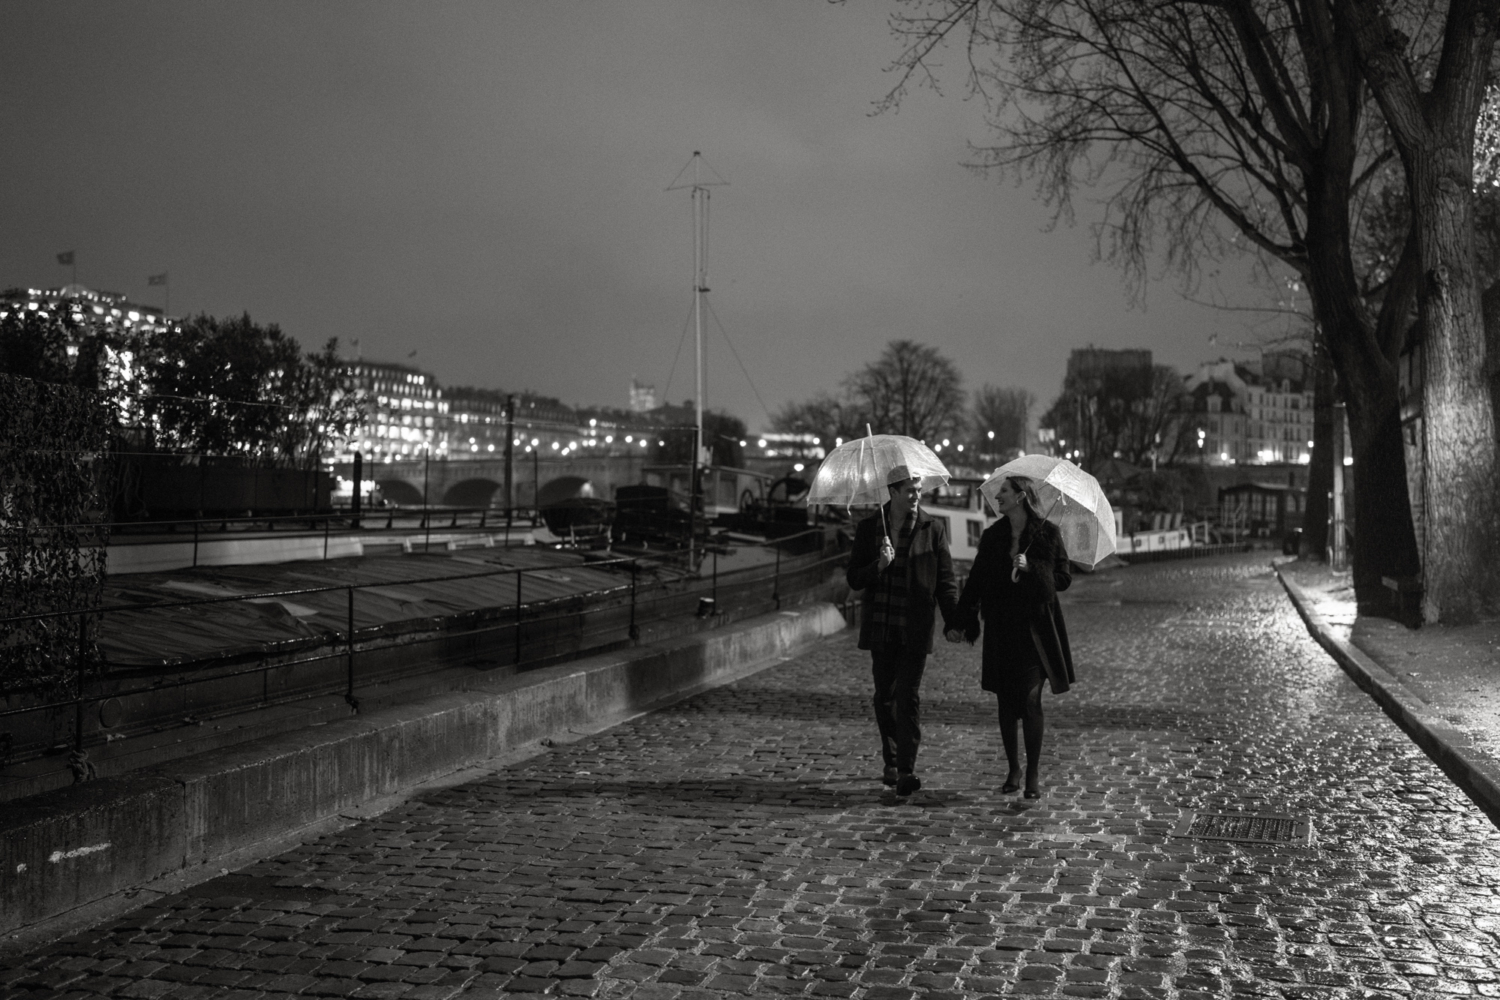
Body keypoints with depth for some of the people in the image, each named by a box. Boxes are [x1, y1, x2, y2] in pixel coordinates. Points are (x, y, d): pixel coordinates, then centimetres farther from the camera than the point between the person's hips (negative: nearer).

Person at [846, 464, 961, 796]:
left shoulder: (933, 528, 1)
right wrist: (878, 566, -15)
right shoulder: (868, 528, 4)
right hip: (880, 627, 2)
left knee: (908, 695, -9)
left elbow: (945, 579, 2)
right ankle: (891, 763, 25)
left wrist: (954, 620, -7)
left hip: (915, 629, -2)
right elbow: (853, 579, 4)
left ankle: (906, 770, -7)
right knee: (884, 695, 10)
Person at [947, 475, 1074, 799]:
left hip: (1035, 627, -3)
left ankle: (1033, 774, 0)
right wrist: (960, 622, 2)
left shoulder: (1048, 533, 0)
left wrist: (1031, 568, -14)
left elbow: (1064, 578, 2)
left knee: (1030, 699, -10)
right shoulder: (992, 537, 9)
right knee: (1006, 701, 5)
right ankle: (1013, 769, 19)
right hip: (1001, 629, 4)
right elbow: (975, 582, 9)